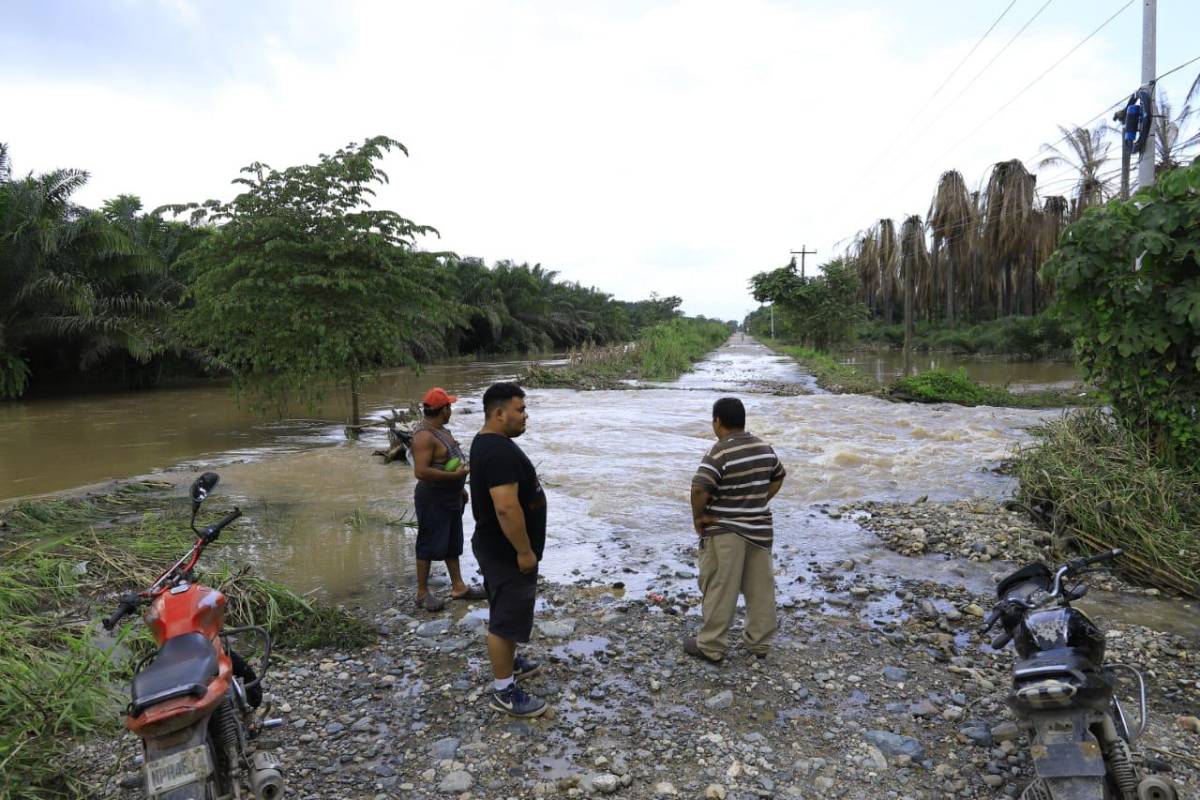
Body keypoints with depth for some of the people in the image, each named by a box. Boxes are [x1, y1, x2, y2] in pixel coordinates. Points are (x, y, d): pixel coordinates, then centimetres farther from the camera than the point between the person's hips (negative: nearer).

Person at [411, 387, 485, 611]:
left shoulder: (440, 429, 9)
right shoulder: (424, 435, -22)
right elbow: (421, 471, -30)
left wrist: (460, 487, 20)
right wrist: (455, 475, -25)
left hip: (451, 498, 10)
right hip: (433, 501, -10)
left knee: (453, 544, 17)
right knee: (430, 546, 1)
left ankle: (458, 586, 28)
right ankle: (422, 593, 14)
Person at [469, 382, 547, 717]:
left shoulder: (488, 443, 8)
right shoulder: (500, 451, -26)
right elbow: (506, 507, -32)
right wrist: (524, 551, -24)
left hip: (499, 547, 11)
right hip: (506, 551, -11)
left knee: (508, 610, 24)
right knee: (507, 616, 1)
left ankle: (507, 661, 42)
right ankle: (504, 691, 12)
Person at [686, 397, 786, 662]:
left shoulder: (720, 452, -20)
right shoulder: (765, 448, 3)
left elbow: (699, 489, -29)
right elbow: (778, 478, 18)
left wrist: (698, 517, -14)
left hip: (724, 532, -7)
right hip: (759, 528, 7)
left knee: (720, 590, 4)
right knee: (760, 588, 15)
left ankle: (711, 646, 15)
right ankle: (759, 642, 27)